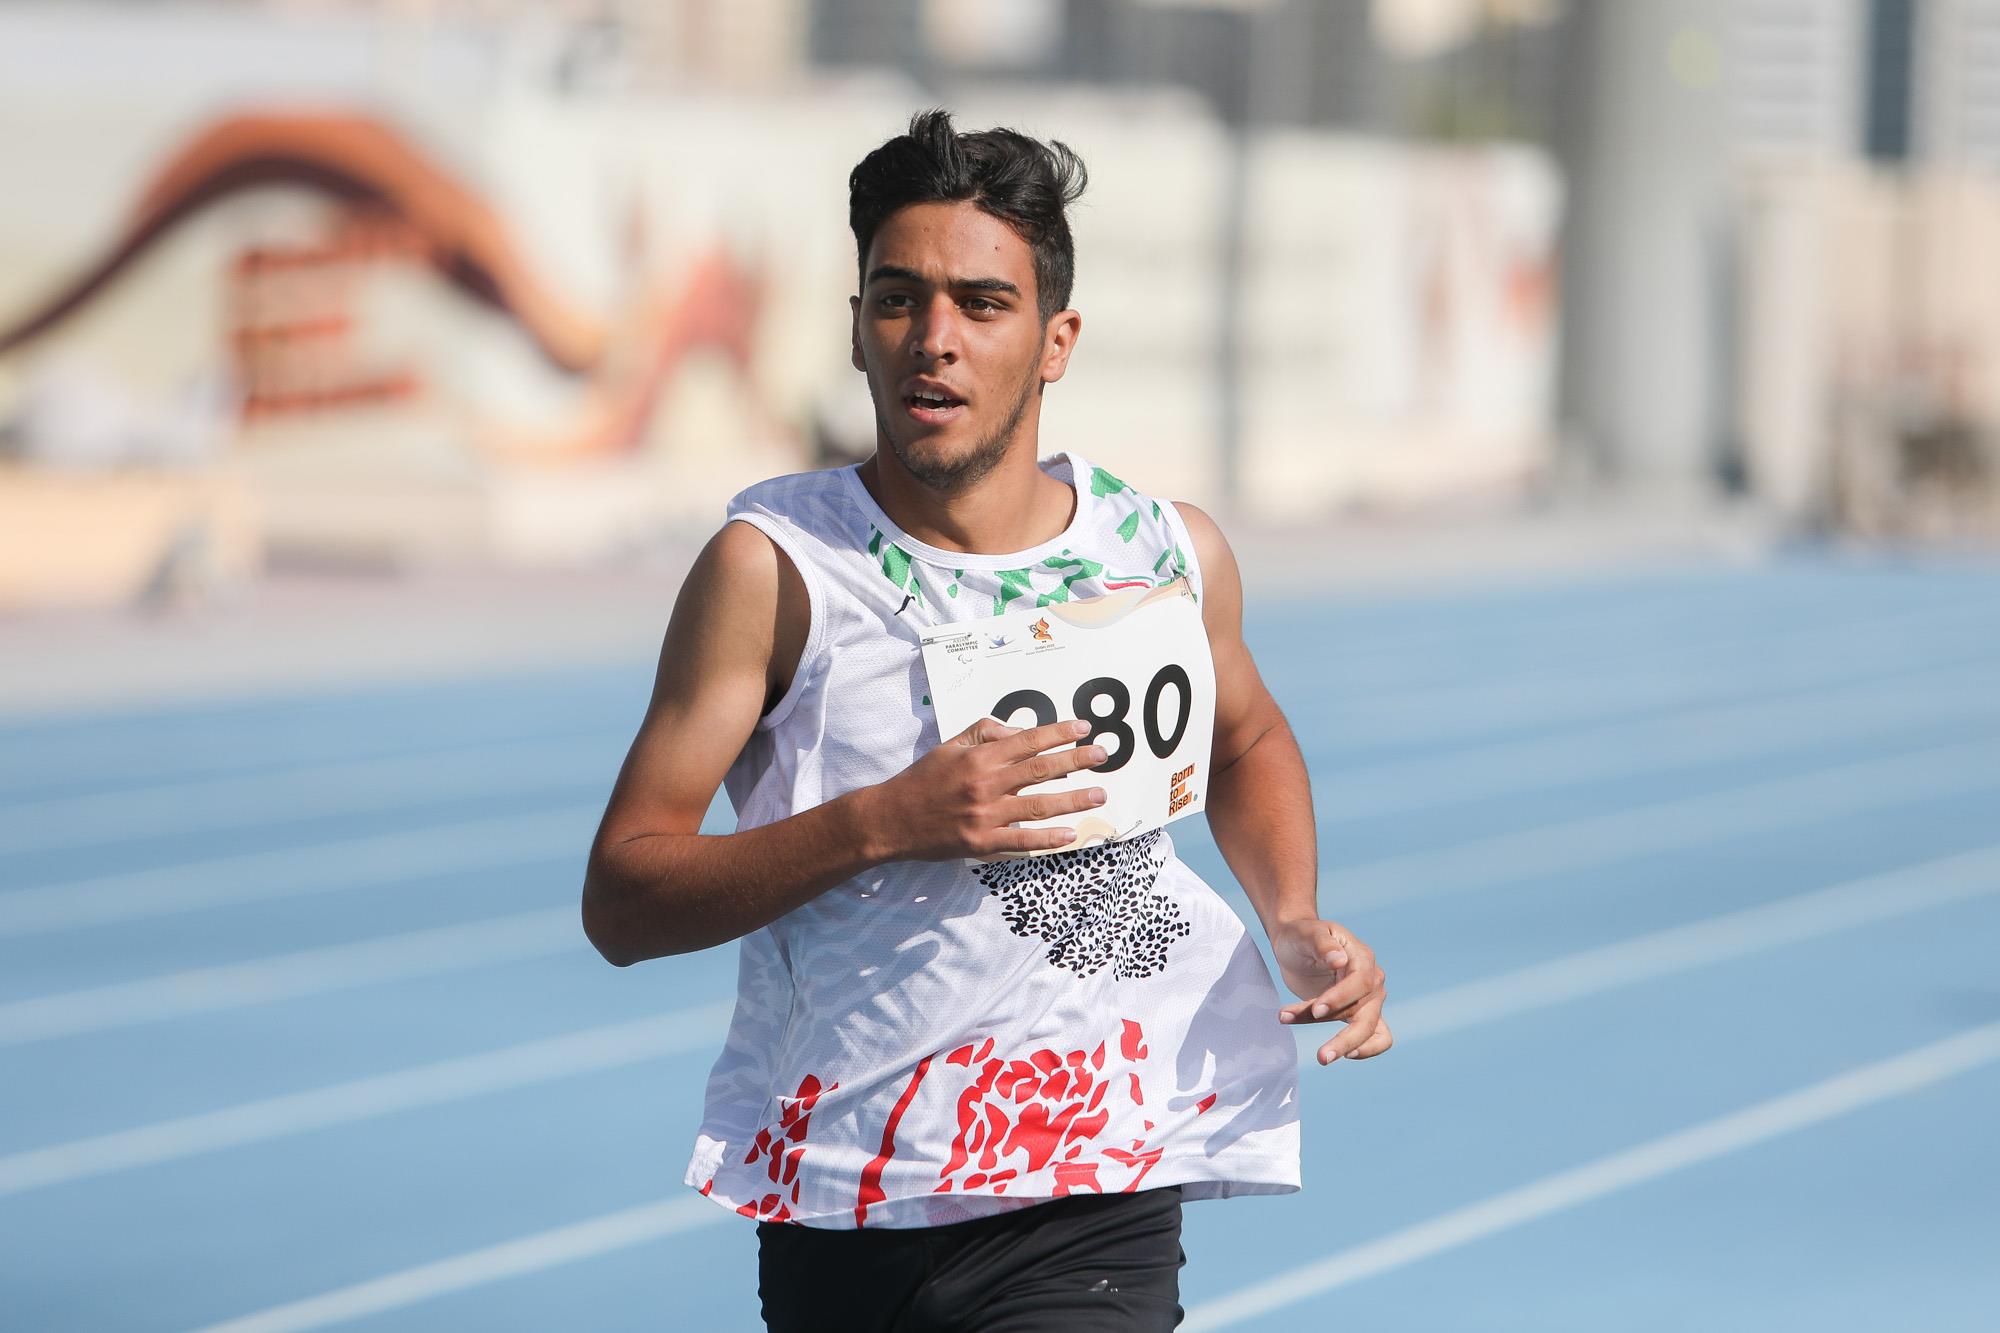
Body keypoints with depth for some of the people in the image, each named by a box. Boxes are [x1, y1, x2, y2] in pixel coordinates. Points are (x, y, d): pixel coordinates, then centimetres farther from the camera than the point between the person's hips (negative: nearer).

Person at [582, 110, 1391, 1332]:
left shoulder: (1172, 554, 4)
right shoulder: (775, 566, -6)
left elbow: (1246, 740, 27)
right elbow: (622, 900, -9)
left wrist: (1298, 929, 8)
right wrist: (879, 825, -22)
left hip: (1086, 1218, 0)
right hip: (833, 1213, 0)